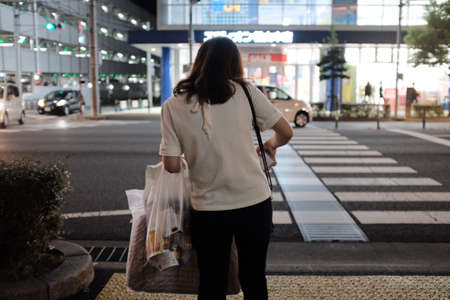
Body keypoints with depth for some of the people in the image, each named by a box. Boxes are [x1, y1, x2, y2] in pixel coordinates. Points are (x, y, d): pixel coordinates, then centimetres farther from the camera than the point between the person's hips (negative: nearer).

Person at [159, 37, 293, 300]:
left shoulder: (173, 106, -5)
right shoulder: (245, 92, -6)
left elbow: (172, 166, -6)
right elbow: (286, 132, 0)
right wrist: (272, 144, 22)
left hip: (208, 209, 0)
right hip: (255, 202, 0)